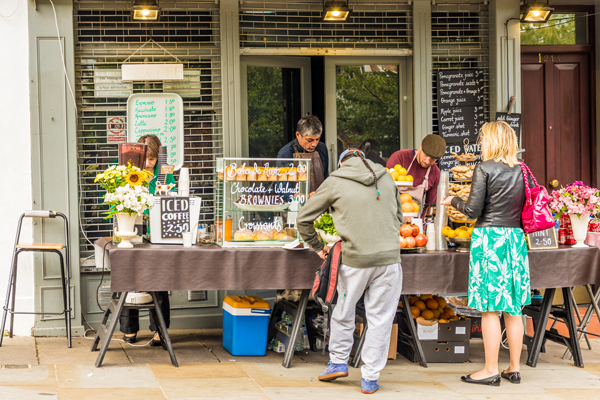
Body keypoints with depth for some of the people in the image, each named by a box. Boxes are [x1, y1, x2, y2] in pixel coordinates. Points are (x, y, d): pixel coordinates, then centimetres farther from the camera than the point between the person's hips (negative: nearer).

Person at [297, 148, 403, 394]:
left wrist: (317, 247, 19)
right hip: (389, 256, 2)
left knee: (344, 311, 20)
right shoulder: (386, 178, 11)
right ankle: (370, 378, 11)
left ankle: (338, 362, 30)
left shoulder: (335, 183, 3)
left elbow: (303, 219, 7)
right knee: (380, 317, 8)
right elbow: (398, 215, 23)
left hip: (355, 259, -2)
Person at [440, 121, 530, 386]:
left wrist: (453, 201, 7)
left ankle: (491, 370, 2)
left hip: (489, 238, -6)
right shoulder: (521, 171, 7)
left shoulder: (484, 169, -9)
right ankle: (514, 369, 16)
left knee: (490, 309, -1)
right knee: (513, 309, 10)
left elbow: (473, 210, -11)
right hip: (515, 238, 6)